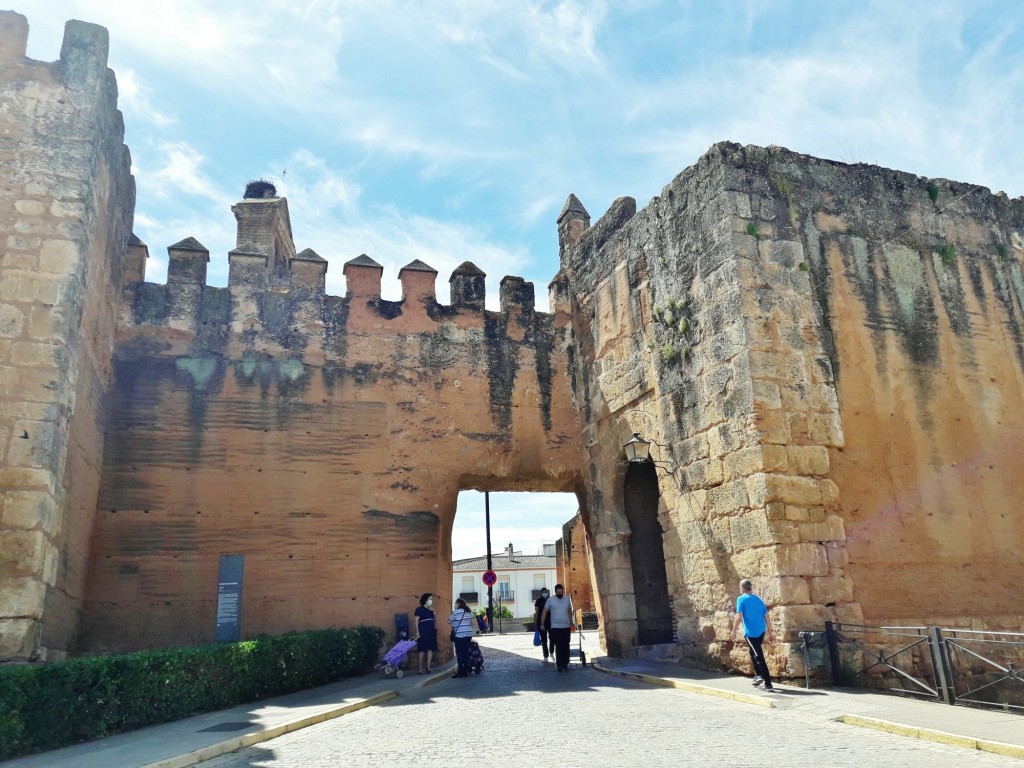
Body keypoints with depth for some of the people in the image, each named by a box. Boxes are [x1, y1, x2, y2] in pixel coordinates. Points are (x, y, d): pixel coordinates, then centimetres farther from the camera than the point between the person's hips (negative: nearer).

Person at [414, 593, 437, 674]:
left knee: (430, 649, 0)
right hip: (423, 631, -6)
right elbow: (416, 621, -5)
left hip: (431, 631, 6)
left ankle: (428, 667, 5)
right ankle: (421, 667, 1)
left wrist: (435, 630, 9)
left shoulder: (431, 610, 16)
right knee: (422, 650, -5)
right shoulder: (419, 609, -1)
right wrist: (417, 632, -13)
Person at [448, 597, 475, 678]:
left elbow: (449, 621, -3)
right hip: (469, 634, 7)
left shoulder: (456, 612, -7)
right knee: (466, 653, 9)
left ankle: (461, 672, -3)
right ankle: (466, 671, 11)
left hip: (460, 635, -7)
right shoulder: (469, 612, 15)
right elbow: (471, 623, 19)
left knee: (460, 654, -2)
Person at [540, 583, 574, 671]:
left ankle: (565, 664, 17)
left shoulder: (567, 599, 5)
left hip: (566, 627, 3)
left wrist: (571, 623, 18)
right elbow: (544, 612, -1)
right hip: (555, 627, -3)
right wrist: (542, 624, -3)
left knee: (566, 647, 7)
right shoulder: (550, 599, -5)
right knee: (558, 647, -5)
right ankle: (559, 665, 1)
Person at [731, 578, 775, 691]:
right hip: (761, 631, 7)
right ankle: (759, 676, 27)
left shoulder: (741, 599, -4)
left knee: (759, 657, -3)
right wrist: (770, 634, 17)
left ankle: (768, 684, -4)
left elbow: (739, 617, -13)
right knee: (754, 653, 26)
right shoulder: (758, 599, 13)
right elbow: (766, 618, 12)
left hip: (751, 632, -7)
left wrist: (734, 631, -3)